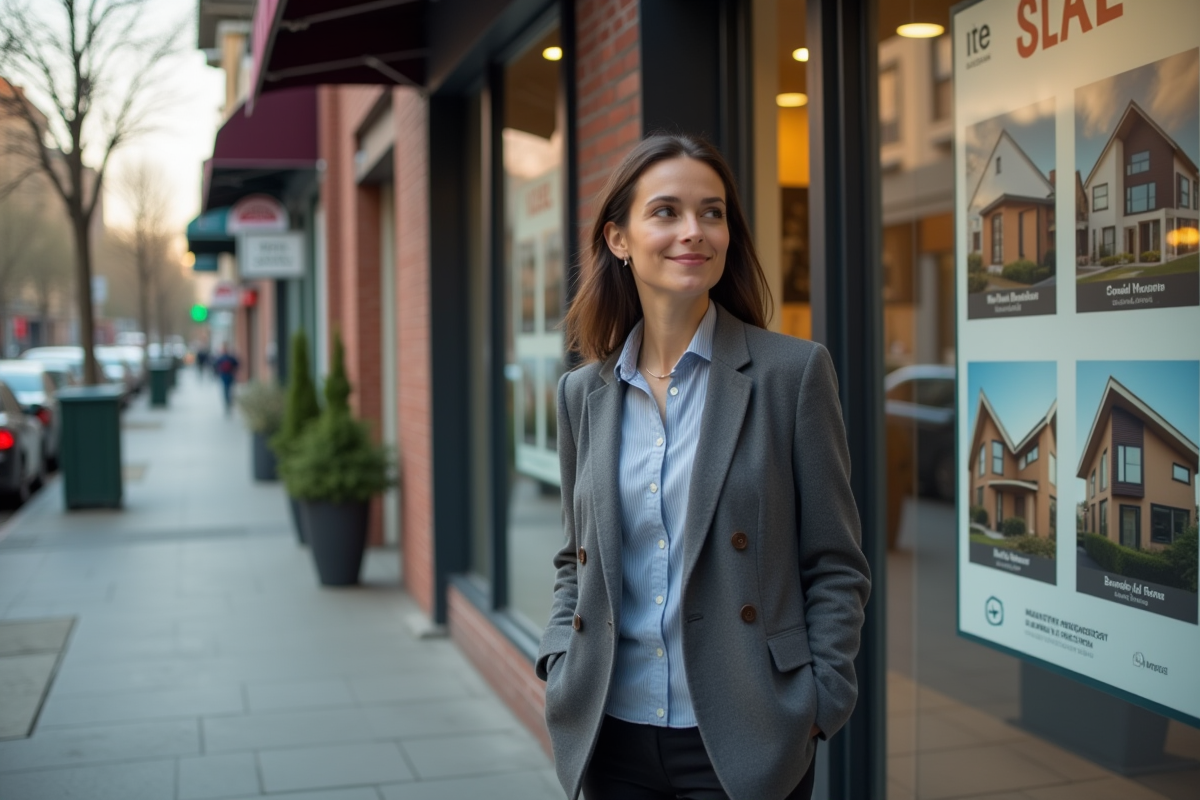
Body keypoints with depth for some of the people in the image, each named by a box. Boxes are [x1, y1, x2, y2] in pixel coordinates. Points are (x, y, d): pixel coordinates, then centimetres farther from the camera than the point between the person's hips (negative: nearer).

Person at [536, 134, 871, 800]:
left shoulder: (793, 371, -6)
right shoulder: (583, 393, 5)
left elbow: (837, 568, -4)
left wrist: (817, 707, -9)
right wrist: (560, 664, 2)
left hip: (740, 741, -3)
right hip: (613, 735, 4)